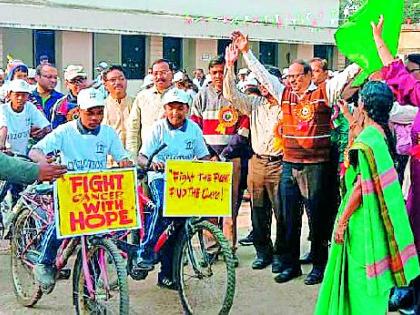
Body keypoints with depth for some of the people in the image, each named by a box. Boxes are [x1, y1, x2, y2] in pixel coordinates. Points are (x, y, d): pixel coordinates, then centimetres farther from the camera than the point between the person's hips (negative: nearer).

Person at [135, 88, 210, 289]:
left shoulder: (193, 129, 7)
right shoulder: (158, 128, -1)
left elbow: (204, 156, 9)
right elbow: (141, 158, -8)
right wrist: (152, 163, -30)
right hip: (160, 177, -3)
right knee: (164, 205, -34)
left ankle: (167, 273, 6)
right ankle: (145, 253, -26)